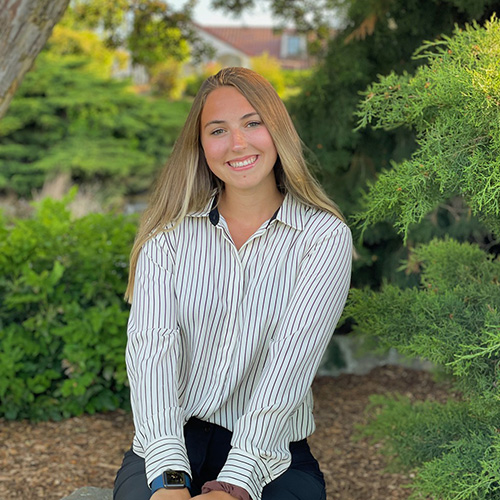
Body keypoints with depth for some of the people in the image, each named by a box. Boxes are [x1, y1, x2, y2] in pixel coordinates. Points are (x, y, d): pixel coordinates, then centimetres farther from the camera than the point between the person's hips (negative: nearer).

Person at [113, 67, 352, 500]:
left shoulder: (324, 237, -2)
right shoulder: (168, 235, 4)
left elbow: (291, 358, -14)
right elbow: (152, 344, -10)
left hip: (271, 456, 0)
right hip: (169, 444, 1)